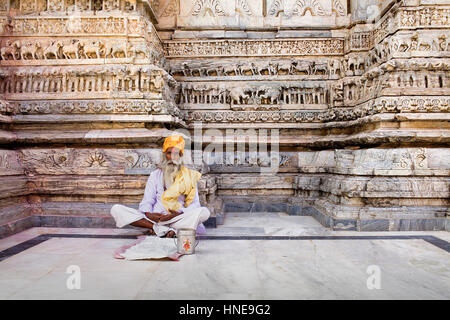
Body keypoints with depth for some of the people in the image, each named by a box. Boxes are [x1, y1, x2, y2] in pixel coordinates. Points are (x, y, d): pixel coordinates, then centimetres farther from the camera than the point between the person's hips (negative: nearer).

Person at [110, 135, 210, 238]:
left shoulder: (189, 176, 13)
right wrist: (148, 214, -14)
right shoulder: (155, 175, 17)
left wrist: (180, 214, -17)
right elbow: (147, 201, 10)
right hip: (155, 217, 2)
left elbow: (194, 204, 4)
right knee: (116, 209, -18)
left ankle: (157, 228, -32)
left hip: (179, 219, -2)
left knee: (204, 212, -31)